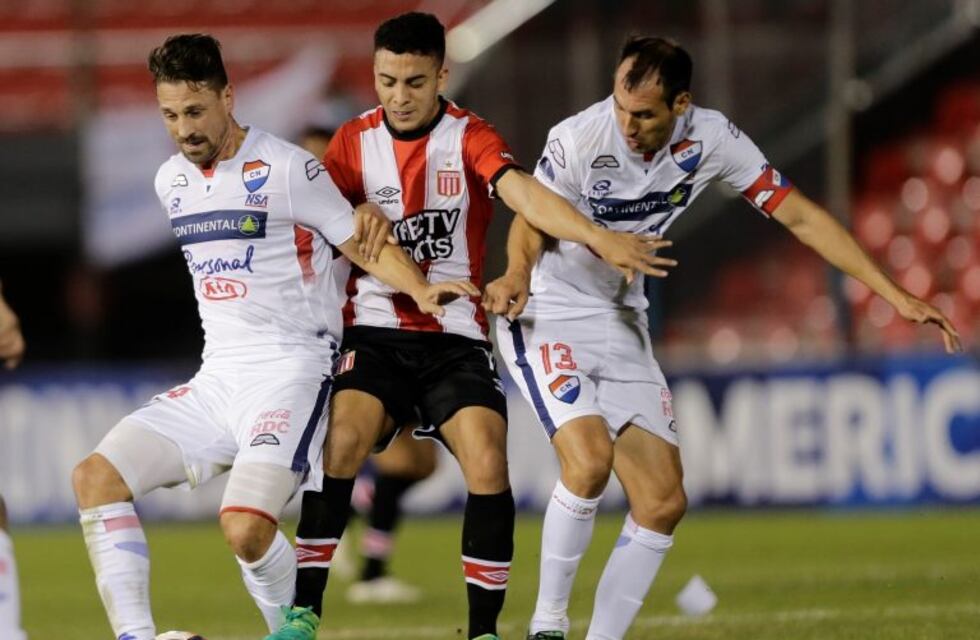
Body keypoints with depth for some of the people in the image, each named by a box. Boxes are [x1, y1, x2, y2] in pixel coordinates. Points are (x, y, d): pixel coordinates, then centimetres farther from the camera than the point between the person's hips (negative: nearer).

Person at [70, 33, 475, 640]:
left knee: (247, 527, -26)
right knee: (96, 477, -8)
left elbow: (363, 246, -7)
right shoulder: (172, 182, 12)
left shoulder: (287, 169, -9)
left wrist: (421, 291, -23)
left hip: (290, 370, -7)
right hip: (216, 378, 7)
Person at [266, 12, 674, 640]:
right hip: (374, 332, 1)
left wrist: (601, 238, -40)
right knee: (341, 442, -23)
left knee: (488, 463, -19)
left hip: (456, 336, -1)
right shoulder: (354, 141, 2)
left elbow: (523, 192, -24)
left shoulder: (469, 137, -7)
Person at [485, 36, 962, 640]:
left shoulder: (713, 140, -11)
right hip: (548, 317, -5)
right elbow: (532, 222, -3)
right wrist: (518, 275, -26)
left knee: (664, 502, -2)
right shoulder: (578, 139, -21)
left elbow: (800, 215, -4)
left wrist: (897, 295, -7)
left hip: (622, 328, 5)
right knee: (590, 460, -27)